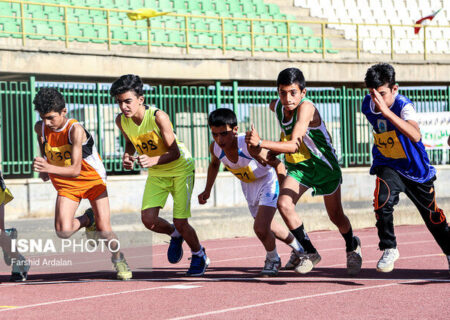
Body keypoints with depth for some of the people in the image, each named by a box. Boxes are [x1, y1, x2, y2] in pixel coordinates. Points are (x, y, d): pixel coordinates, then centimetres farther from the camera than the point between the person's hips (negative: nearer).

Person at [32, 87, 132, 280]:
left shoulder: (75, 130, -29)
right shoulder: (41, 127, -13)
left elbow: (75, 170, -33)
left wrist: (49, 168, -47)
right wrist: (43, 168, -2)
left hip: (93, 179, -4)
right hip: (66, 185, 4)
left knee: (104, 229, -12)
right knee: (63, 232, -18)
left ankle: (118, 258, 20)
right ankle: (88, 220, 16)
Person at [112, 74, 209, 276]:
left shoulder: (158, 117, -30)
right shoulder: (121, 121, -13)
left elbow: (175, 152, -26)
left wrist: (154, 160, -44)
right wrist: (127, 156, -11)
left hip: (180, 168, -5)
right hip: (156, 174, 5)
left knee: (180, 222, -10)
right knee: (148, 219, -13)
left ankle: (199, 256, 21)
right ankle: (175, 236, 22)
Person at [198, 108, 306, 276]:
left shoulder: (250, 145, -39)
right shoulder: (215, 148, -21)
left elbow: (277, 164, -27)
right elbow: (214, 164, 5)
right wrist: (207, 191, 6)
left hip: (268, 181, -6)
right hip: (248, 185, 6)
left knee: (260, 228, -20)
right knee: (268, 227, 20)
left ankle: (273, 260, 11)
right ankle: (298, 247, 48)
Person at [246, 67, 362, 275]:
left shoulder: (306, 107, -33)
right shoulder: (275, 106, -12)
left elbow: (294, 145, -43)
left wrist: (261, 143, -52)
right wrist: (274, 151, 6)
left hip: (324, 164, -5)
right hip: (298, 166, 5)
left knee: (336, 217, 10)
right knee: (284, 204, -20)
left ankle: (352, 247, 44)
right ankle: (310, 253, -3)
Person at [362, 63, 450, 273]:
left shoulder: (404, 106, -28)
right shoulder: (367, 106, -10)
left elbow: (415, 136, -48)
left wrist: (387, 112, -54)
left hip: (415, 168, -2)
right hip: (388, 166, 3)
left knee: (433, 216, 11)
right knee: (383, 199, -28)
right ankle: (389, 249, -10)